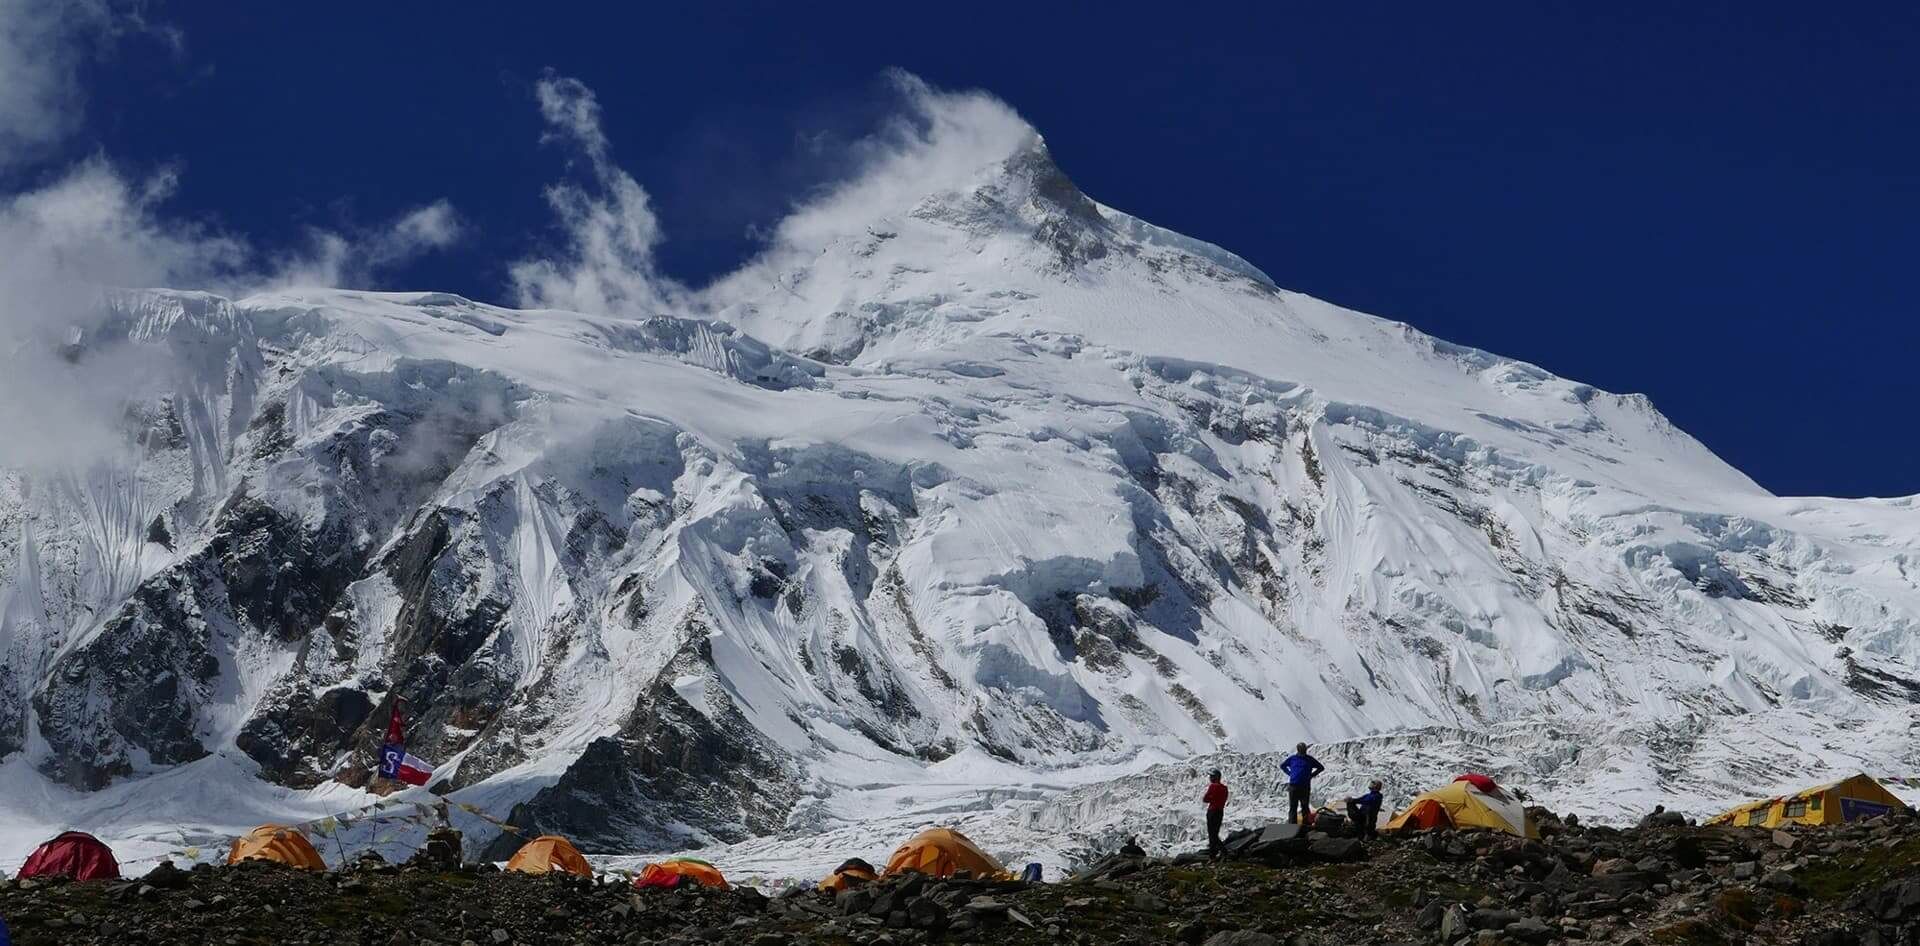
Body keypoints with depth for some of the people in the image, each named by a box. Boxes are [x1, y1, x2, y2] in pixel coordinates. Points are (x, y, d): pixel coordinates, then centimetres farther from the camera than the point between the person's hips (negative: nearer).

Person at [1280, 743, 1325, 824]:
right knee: (1292, 807, 1)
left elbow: (1321, 768, 16)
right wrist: (1290, 773, 10)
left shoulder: (1310, 759, 7)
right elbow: (1282, 766, 24)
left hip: (1305, 786, -1)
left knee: (1305, 807, 3)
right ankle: (1292, 824, 4)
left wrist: (1311, 775, 6)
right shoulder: (1292, 758, 10)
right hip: (1293, 786, 1)